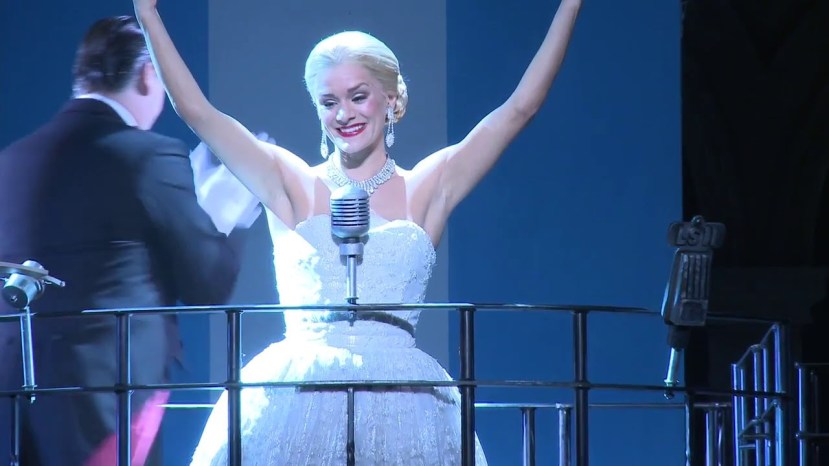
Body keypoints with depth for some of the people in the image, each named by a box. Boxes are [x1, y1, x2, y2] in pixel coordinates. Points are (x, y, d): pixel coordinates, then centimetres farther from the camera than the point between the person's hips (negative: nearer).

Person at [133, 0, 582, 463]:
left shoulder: (426, 188, 11)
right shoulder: (294, 186, 10)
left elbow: (520, 108, 9)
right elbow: (197, 112, 5)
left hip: (399, 404, 0)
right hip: (298, 401, 0)